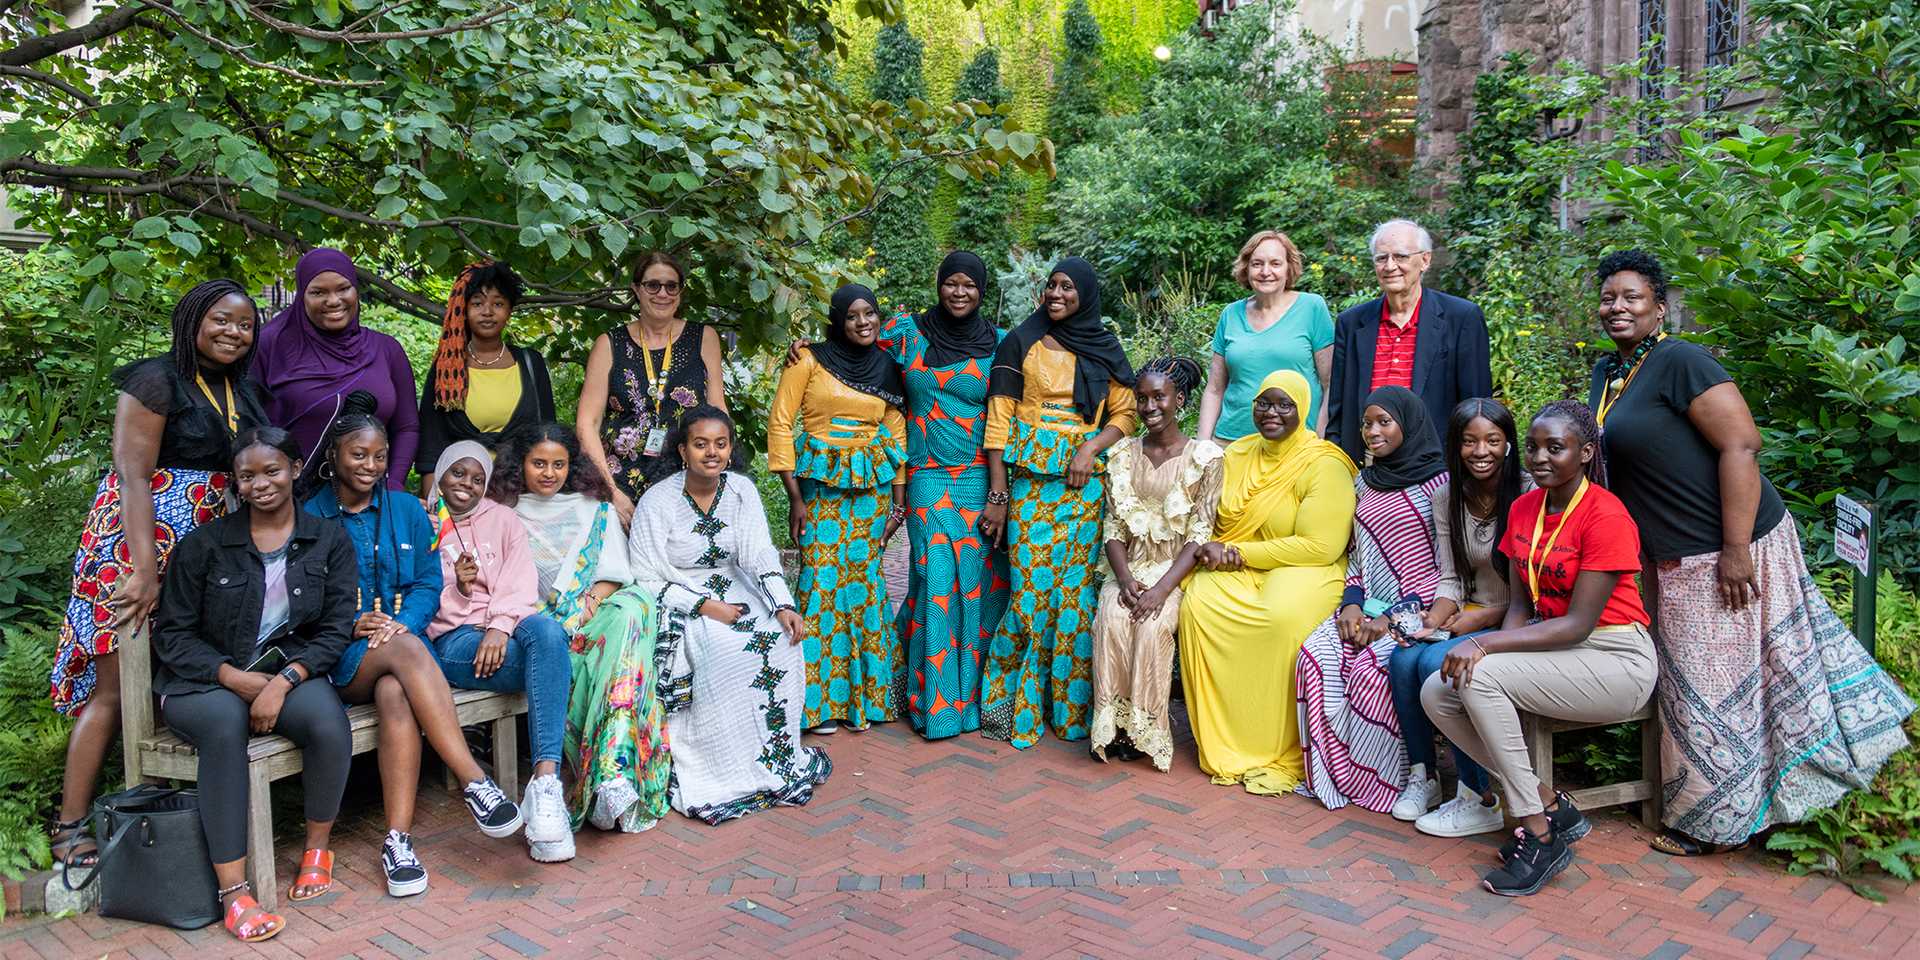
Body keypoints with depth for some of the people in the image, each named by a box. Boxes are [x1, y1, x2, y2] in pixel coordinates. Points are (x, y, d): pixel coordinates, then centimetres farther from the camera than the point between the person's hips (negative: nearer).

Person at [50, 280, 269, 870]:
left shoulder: (244, 394, 13)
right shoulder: (156, 381, -8)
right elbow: (132, 475, -14)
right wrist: (145, 570, -20)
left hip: (204, 550, 6)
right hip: (139, 541, -6)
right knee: (115, 688, -6)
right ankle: (70, 827, 0)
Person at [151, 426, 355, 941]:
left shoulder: (329, 541, 6)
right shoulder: (204, 544, 3)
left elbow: (335, 628, 0)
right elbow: (172, 633, 3)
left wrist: (283, 681, -16)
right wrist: (234, 677, -13)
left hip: (291, 672, 1)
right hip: (205, 682, -1)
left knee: (329, 724, -32)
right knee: (224, 724, -36)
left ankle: (317, 847, -6)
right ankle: (233, 892, -34)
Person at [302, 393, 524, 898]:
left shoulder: (407, 510, 15)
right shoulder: (309, 516, 9)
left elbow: (427, 584, 8)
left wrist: (401, 623, -12)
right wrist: (351, 625, -13)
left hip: (400, 643, 2)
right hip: (342, 657, -2)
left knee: (395, 694, -35)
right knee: (408, 650, -36)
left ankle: (398, 838, -39)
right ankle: (475, 782, -44)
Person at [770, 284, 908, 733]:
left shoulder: (888, 369, 10)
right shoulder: (810, 360, -2)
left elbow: (897, 433, 13)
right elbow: (780, 425, -4)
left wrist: (899, 500, 7)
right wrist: (795, 498, -8)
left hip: (872, 488, 3)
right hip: (819, 486, -3)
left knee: (864, 577, 3)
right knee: (823, 580, -7)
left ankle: (866, 692, 17)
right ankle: (821, 700, 5)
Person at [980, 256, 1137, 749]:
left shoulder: (1104, 349, 12)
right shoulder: (1021, 343, 5)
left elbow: (1126, 413, 10)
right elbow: (998, 419, 0)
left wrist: (1092, 448, -10)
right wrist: (997, 494, -7)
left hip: (1085, 480, 2)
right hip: (1031, 478, -2)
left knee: (1076, 587, -1)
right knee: (1031, 586, -7)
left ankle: (1069, 706, 11)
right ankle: (1006, 698, 7)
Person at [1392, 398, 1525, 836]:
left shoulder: (1528, 495, -12)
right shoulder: (1448, 498, 7)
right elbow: (1451, 579, 8)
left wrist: (1479, 620, -19)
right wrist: (1433, 619, -11)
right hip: (1471, 618, 6)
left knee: (1438, 662, -29)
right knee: (1403, 659, -22)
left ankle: (1483, 799, -16)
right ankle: (1423, 774, -2)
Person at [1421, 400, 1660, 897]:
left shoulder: (1606, 515, -16)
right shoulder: (1523, 508, 7)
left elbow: (1579, 624, -21)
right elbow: (1521, 603, 7)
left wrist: (1488, 646, -27)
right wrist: (1495, 644, -14)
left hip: (1616, 662, -8)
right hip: (1552, 649, 8)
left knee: (1481, 677, -29)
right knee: (1436, 693, -11)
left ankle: (1540, 835, -16)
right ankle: (1552, 806, -2)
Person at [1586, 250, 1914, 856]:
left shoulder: (1679, 362, -15)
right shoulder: (1606, 375, 11)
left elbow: (1741, 444, -21)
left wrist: (1735, 550, -23)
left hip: (1723, 553, -8)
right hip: (1674, 560, 8)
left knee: (1715, 685, 2)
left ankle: (1713, 824, 17)